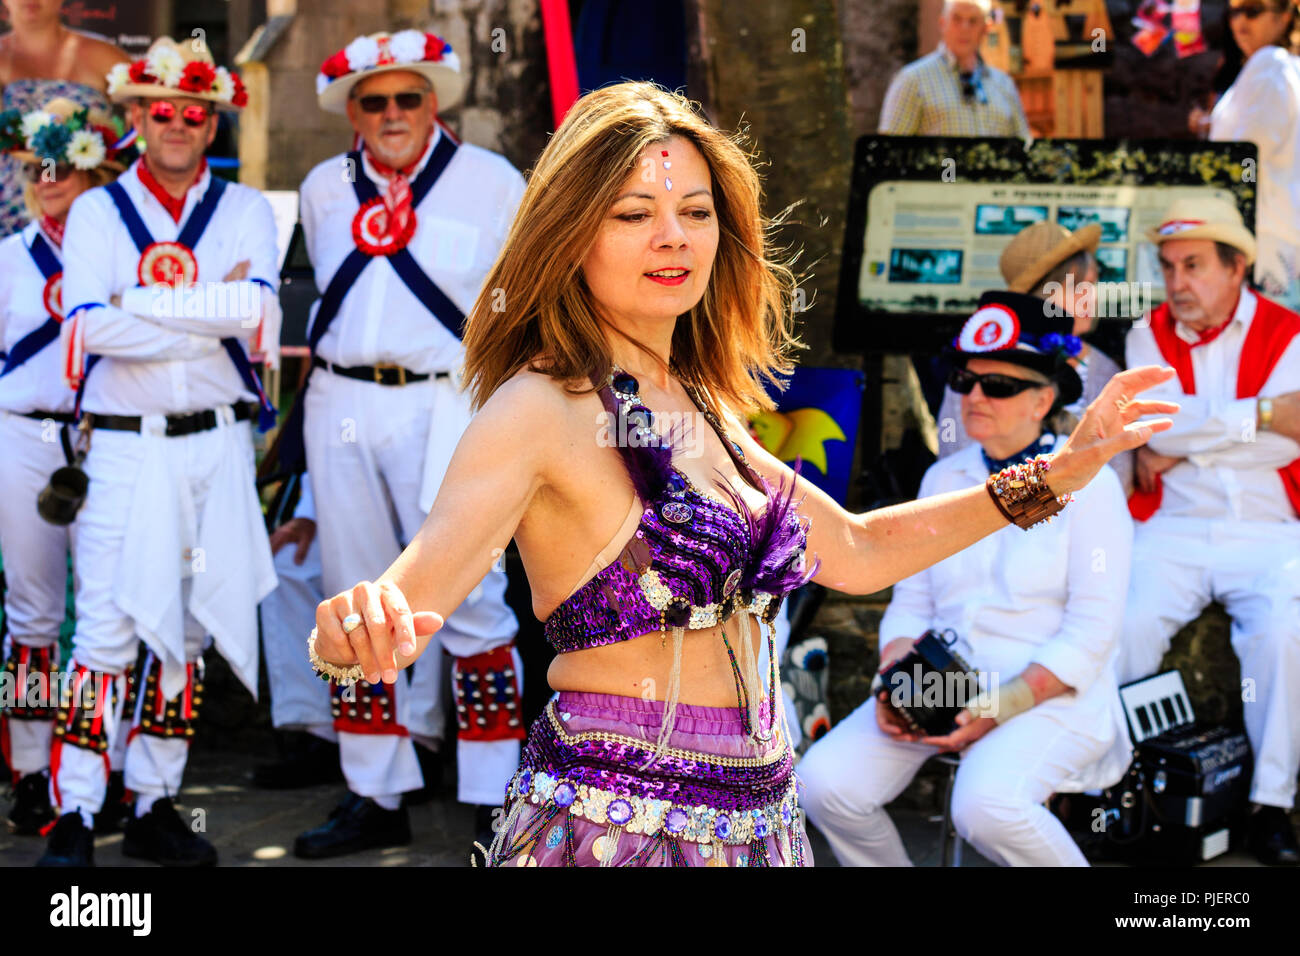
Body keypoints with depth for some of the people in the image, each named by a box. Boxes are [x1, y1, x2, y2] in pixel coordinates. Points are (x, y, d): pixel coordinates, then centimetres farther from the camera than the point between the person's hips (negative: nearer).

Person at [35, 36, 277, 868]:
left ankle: (156, 806, 16)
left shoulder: (246, 210, 9)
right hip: (124, 447, -2)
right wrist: (216, 311, -13)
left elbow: (262, 317, -10)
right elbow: (92, 325, -12)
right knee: (109, 629, -8)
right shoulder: (97, 212, 5)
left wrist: (140, 307, -14)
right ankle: (74, 814, -4)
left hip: (218, 446, 2)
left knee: (186, 628, 7)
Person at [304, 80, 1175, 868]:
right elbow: (411, 593, -26)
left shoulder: (698, 405, 11)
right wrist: (357, 630, -50)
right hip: (612, 828, -7)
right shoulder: (542, 407, -12)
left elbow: (856, 551, 22)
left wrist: (1060, 471, 18)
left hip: (753, 823, 7)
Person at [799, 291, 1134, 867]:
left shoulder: (1088, 484, -2)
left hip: (1050, 694, -5)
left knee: (986, 806, -34)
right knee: (826, 783, -19)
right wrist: (895, 682, -7)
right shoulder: (944, 478, 14)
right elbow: (910, 601, 14)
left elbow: (1092, 632, -8)